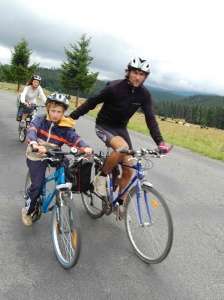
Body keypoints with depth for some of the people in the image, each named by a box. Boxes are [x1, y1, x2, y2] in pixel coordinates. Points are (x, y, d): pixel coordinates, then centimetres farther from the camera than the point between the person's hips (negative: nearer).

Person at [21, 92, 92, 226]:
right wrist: (35, 144, -53)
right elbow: (31, 131, -31)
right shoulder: (40, 120, -13)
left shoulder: (66, 127, -11)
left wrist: (85, 147, -46)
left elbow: (76, 139, -23)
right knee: (37, 185, -11)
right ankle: (27, 210, 16)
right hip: (37, 157, -3)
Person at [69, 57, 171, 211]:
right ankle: (101, 177, -12)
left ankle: (120, 203, 20)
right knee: (122, 148, -36)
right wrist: (71, 117, -13)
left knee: (128, 170, 0)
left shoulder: (144, 94, -8)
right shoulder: (114, 87, -21)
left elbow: (150, 119, -11)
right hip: (104, 126, -5)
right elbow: (91, 103, -13)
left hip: (121, 128, 5)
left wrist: (160, 142, -22)